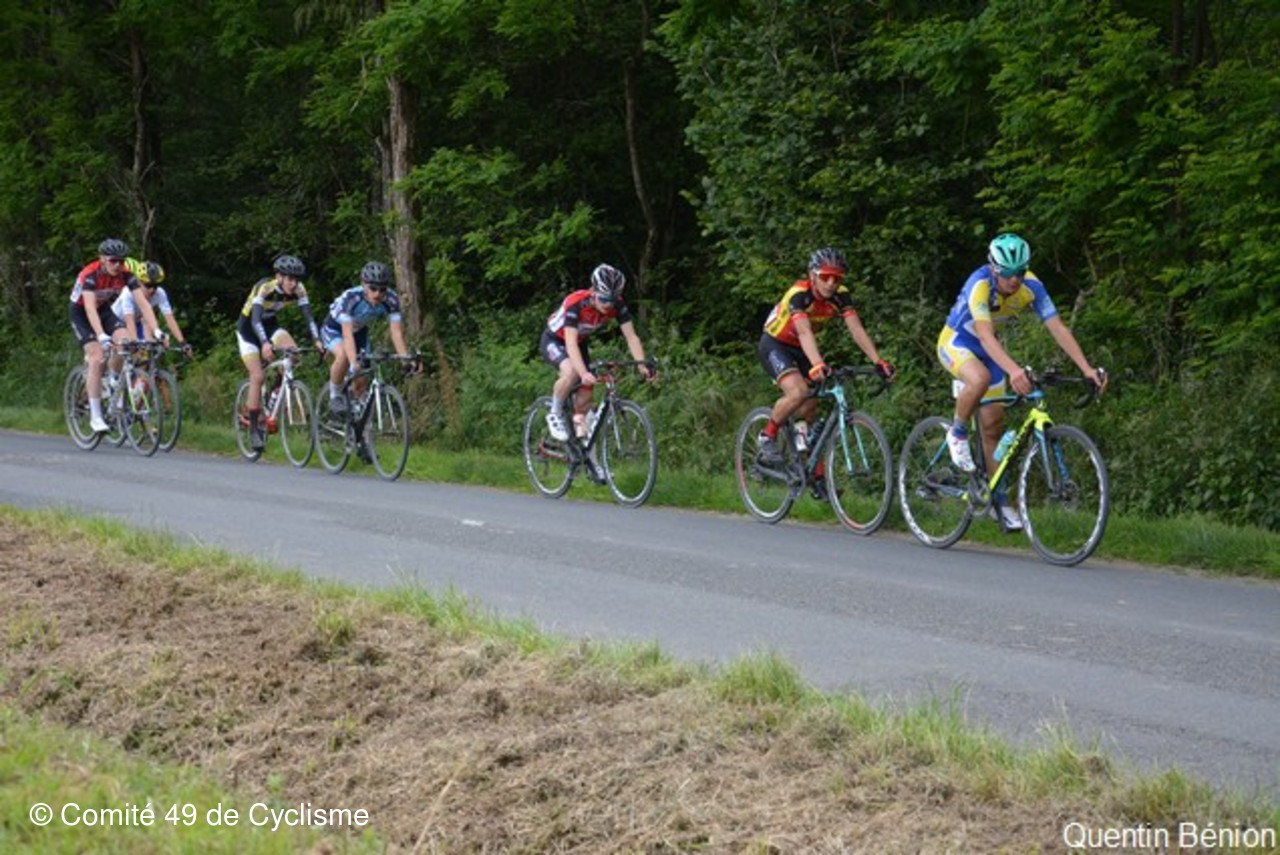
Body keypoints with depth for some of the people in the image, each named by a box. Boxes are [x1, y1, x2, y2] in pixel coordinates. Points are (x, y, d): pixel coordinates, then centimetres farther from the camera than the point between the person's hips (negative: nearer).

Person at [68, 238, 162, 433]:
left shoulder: (126, 275, -20)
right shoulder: (90, 274, -32)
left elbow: (143, 302, -25)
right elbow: (90, 308, -42)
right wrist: (102, 336, -54)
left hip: (104, 310, 4)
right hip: (81, 313, -4)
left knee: (127, 341, -23)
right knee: (98, 358, -20)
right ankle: (95, 416, -15)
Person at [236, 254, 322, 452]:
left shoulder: (298, 290, -17)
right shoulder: (264, 287, -31)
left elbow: (308, 316, -20)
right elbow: (255, 319, -40)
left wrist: (317, 340, -36)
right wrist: (265, 344, -55)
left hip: (270, 325, 4)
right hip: (248, 328, -4)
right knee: (258, 376, -15)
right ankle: (254, 428, -7)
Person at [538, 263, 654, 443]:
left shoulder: (617, 305, -23)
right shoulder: (576, 303, -37)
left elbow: (631, 336, -22)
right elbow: (571, 343, -45)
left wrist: (642, 364, -38)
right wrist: (584, 373, -57)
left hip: (580, 342, 5)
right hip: (554, 341, -5)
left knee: (586, 389, -7)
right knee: (571, 371, -34)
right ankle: (555, 414, -12)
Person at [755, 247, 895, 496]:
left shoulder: (840, 296, -14)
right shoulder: (799, 294, -30)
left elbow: (857, 330, -21)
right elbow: (805, 332, -44)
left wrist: (879, 362, -34)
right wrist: (817, 365, -60)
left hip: (800, 350, 6)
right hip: (774, 345, -6)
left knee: (810, 410, 2)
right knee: (798, 392, -31)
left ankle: (818, 479, 6)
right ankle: (767, 436, -8)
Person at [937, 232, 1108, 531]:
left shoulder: (1031, 286, -20)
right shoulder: (980, 284, -34)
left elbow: (1058, 328, -23)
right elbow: (985, 336, -45)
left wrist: (1087, 369, -34)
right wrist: (1013, 370, -61)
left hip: (988, 349, 5)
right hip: (955, 341, -5)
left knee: (993, 425, 3)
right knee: (980, 378, -38)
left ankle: (1000, 500, 12)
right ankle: (957, 434, -12)